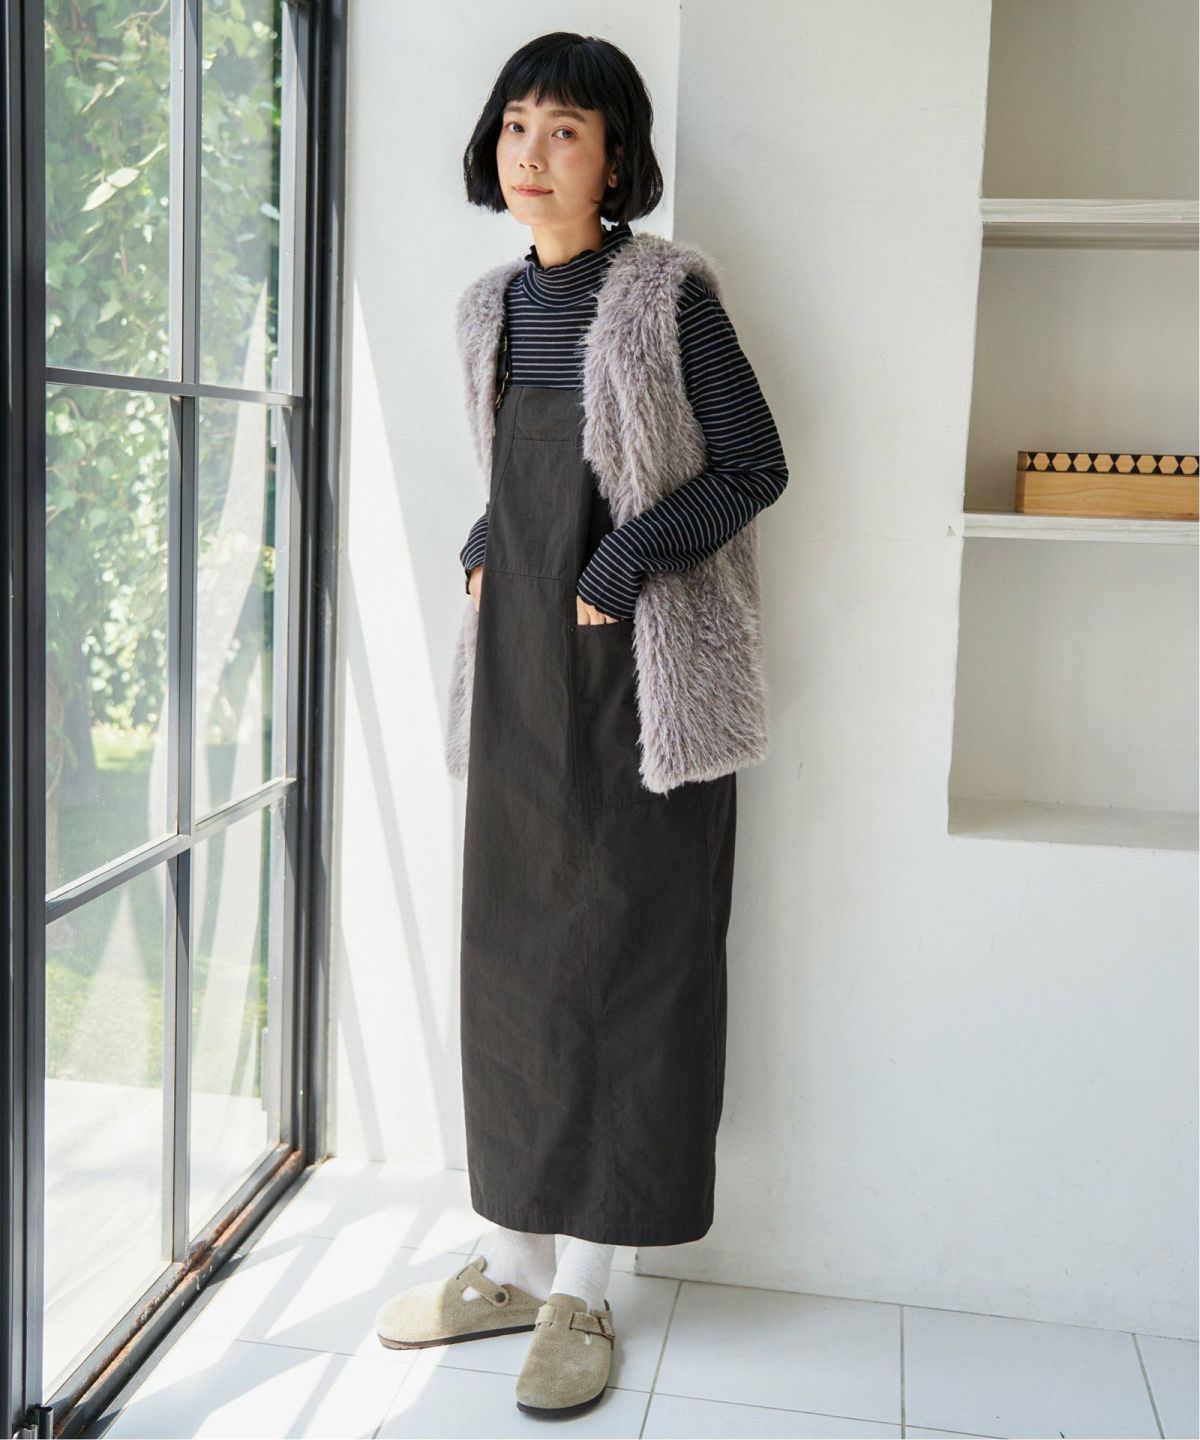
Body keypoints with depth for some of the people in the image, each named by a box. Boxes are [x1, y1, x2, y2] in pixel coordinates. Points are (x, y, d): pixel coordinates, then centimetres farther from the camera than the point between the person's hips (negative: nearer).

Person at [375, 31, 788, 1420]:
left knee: (617, 957, -1)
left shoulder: (666, 294, -6)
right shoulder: (492, 306, 12)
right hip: (518, 660, 6)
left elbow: (754, 464, -6)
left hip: (634, 671, -6)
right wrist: (484, 550, 6)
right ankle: (515, 1261, 21)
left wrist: (627, 561, -15)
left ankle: (583, 1289, 12)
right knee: (510, 951, 8)